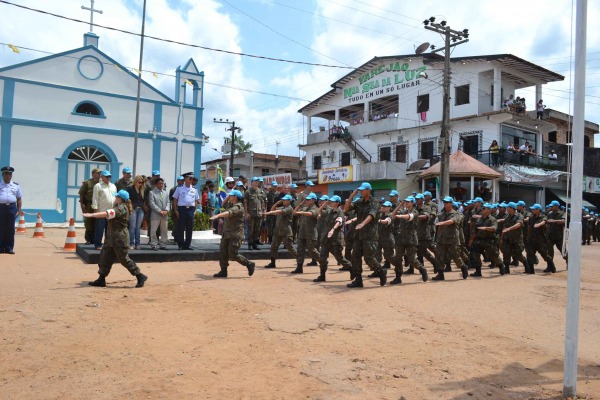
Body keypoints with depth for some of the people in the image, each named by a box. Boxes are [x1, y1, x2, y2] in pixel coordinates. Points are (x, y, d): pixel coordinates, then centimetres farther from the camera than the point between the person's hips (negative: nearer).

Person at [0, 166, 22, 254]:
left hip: (12, 208, 1)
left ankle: (9, 248, 6)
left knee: (10, 228, 1)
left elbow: (19, 199, 12)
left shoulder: (16, 186, 13)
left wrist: (19, 210, 4)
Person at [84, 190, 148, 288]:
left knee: (124, 259, -5)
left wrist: (92, 215, -33)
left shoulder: (122, 208, -18)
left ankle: (140, 276, 4)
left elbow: (108, 214, -30)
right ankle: (101, 280, 17)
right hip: (112, 237, 10)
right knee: (105, 257, 10)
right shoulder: (118, 207, 16)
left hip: (120, 237, -10)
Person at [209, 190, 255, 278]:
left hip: (236, 234, -9)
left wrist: (217, 215, -47)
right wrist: (228, 197, 17)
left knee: (233, 255, -9)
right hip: (226, 233, 9)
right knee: (222, 253, 8)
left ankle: (249, 264, 7)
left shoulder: (238, 207, -16)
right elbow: (223, 204, 34)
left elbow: (229, 213, -34)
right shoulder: (230, 204, 13)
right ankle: (223, 271, 17)